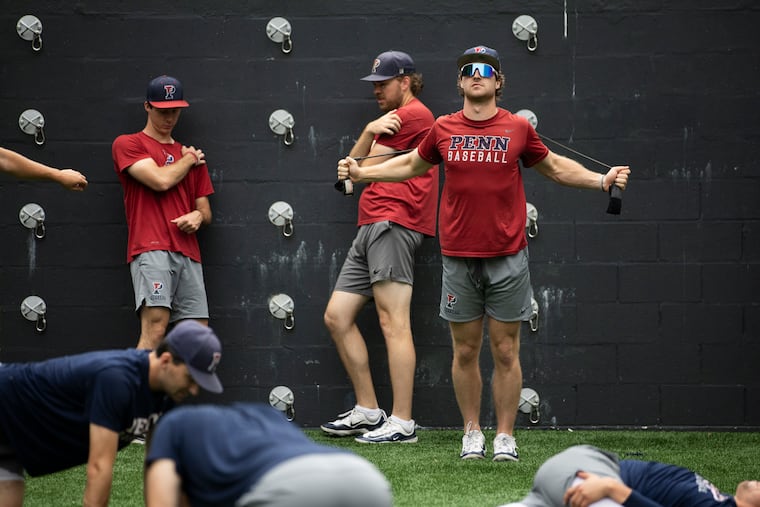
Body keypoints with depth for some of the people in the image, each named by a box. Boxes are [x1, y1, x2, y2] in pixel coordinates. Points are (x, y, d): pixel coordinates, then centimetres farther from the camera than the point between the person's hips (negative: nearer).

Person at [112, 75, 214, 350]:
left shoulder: (192, 156, 24)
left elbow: (205, 210, 25)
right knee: (155, 326, -22)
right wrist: (188, 160, 10)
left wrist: (198, 217, 0)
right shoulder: (127, 144, 6)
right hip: (151, 250, -6)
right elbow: (161, 180, -9)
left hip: (188, 254, 6)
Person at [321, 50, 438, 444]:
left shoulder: (414, 114, -3)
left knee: (393, 321, -14)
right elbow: (352, 168, 16)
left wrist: (365, 156, 20)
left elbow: (365, 169, -3)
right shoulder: (391, 120, 30)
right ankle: (367, 412, 12)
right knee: (337, 317, 8)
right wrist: (370, 131, 0)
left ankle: (402, 423, -17)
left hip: (393, 223, -11)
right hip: (370, 229, 11)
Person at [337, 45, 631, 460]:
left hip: (507, 257, -1)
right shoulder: (443, 129, 5)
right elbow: (413, 165, 23)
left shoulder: (518, 128, 2)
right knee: (465, 351, 6)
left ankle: (505, 436, 9)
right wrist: (360, 173, 18)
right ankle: (471, 431, 17)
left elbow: (555, 167, 16)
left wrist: (602, 180, 5)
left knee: (505, 352, 1)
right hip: (459, 258, 1)